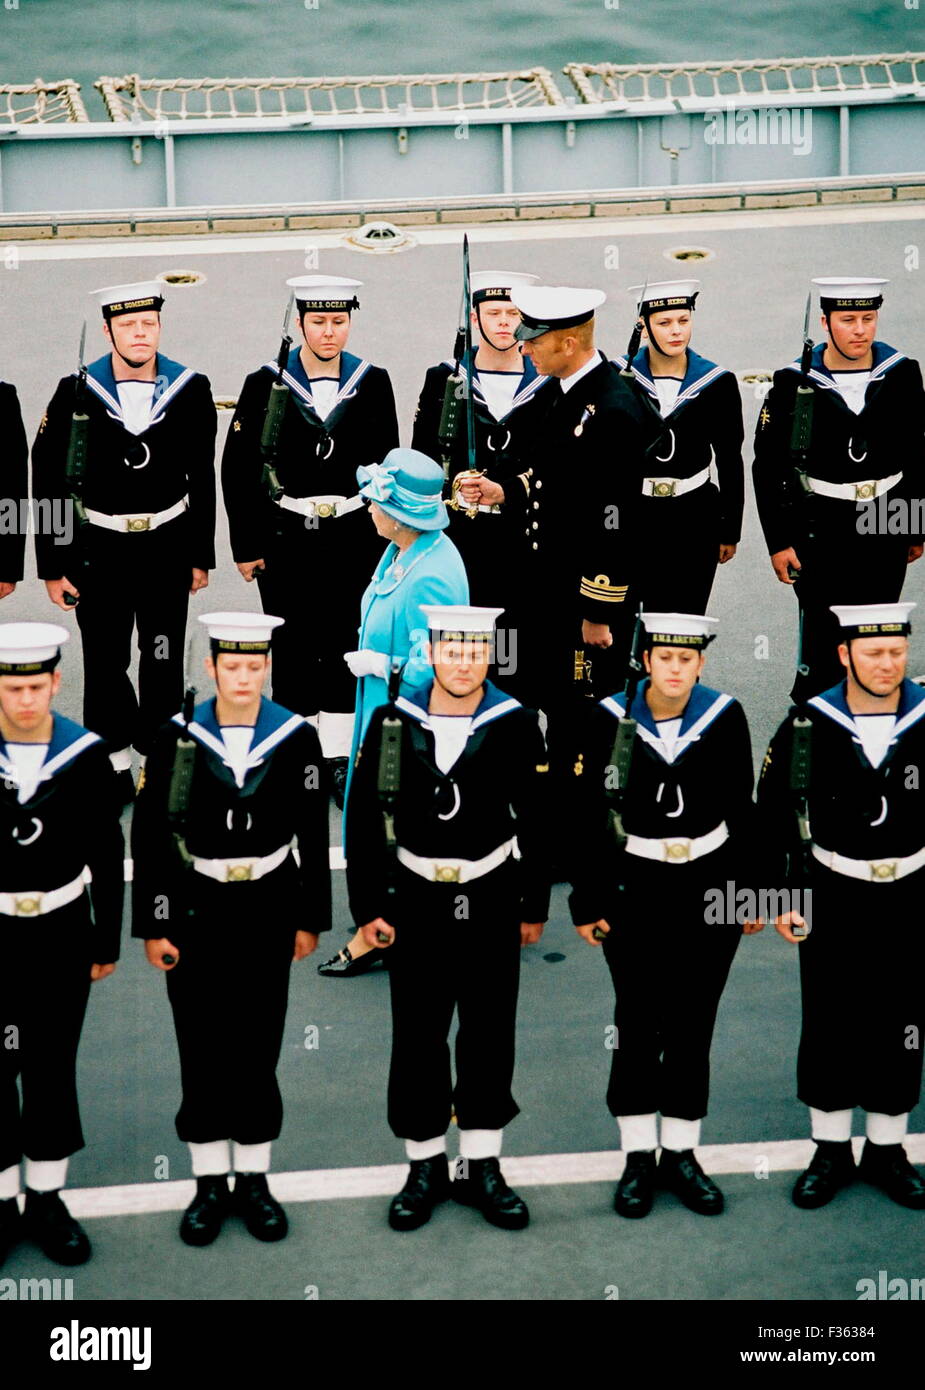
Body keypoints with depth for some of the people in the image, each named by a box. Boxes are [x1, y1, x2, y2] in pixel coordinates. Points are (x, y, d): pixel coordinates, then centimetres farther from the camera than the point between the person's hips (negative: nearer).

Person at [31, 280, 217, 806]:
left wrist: (201, 556, 7)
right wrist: (53, 566, -5)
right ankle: (114, 762, 21)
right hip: (99, 549, 0)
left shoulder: (191, 388, -4)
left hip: (167, 547, 1)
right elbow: (47, 484, -4)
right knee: (106, 662, 8)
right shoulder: (77, 393, -8)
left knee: (164, 662, 5)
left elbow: (202, 479, 5)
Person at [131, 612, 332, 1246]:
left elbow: (314, 836, 3)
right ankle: (210, 1182, 17)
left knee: (258, 1043, 6)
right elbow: (150, 836, -3)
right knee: (202, 1045, 5)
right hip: (195, 909, 0)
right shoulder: (179, 738, -6)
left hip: (268, 908, 0)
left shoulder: (298, 737, -3)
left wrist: (310, 918, 3)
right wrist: (154, 925, -5)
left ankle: (254, 1179, 19)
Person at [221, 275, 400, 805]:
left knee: (345, 643, 4)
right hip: (286, 538, -1)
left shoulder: (373, 382, 3)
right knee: (294, 647, 3)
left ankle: (340, 759, 13)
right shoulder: (266, 384, -2)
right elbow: (239, 469, 0)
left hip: (353, 537, 1)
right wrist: (248, 545, -2)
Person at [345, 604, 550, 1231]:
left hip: (492, 903, 0)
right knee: (417, 1038, 6)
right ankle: (425, 1167, 21)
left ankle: (482, 1168, 21)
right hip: (417, 903, 0)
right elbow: (364, 819, 1)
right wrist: (368, 907, -1)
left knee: (490, 1037, 7)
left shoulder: (517, 725, -5)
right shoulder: (393, 721, -4)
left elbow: (537, 822, 2)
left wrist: (534, 907, 3)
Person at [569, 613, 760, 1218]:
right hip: (634, 888, -1)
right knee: (638, 1022, 4)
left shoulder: (726, 717, -3)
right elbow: (587, 816, -4)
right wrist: (588, 903, -5)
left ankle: (681, 1153, 19)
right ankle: (638, 1156, 15)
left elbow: (743, 810, 4)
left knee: (693, 1024, 7)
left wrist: (751, 893, 5)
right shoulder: (612, 719, -8)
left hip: (710, 887, 1)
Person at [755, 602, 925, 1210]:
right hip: (832, 898, -1)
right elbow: (775, 811, -1)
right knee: (830, 1024, 9)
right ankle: (831, 1150, 24)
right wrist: (783, 893, -3)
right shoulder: (809, 723, -9)